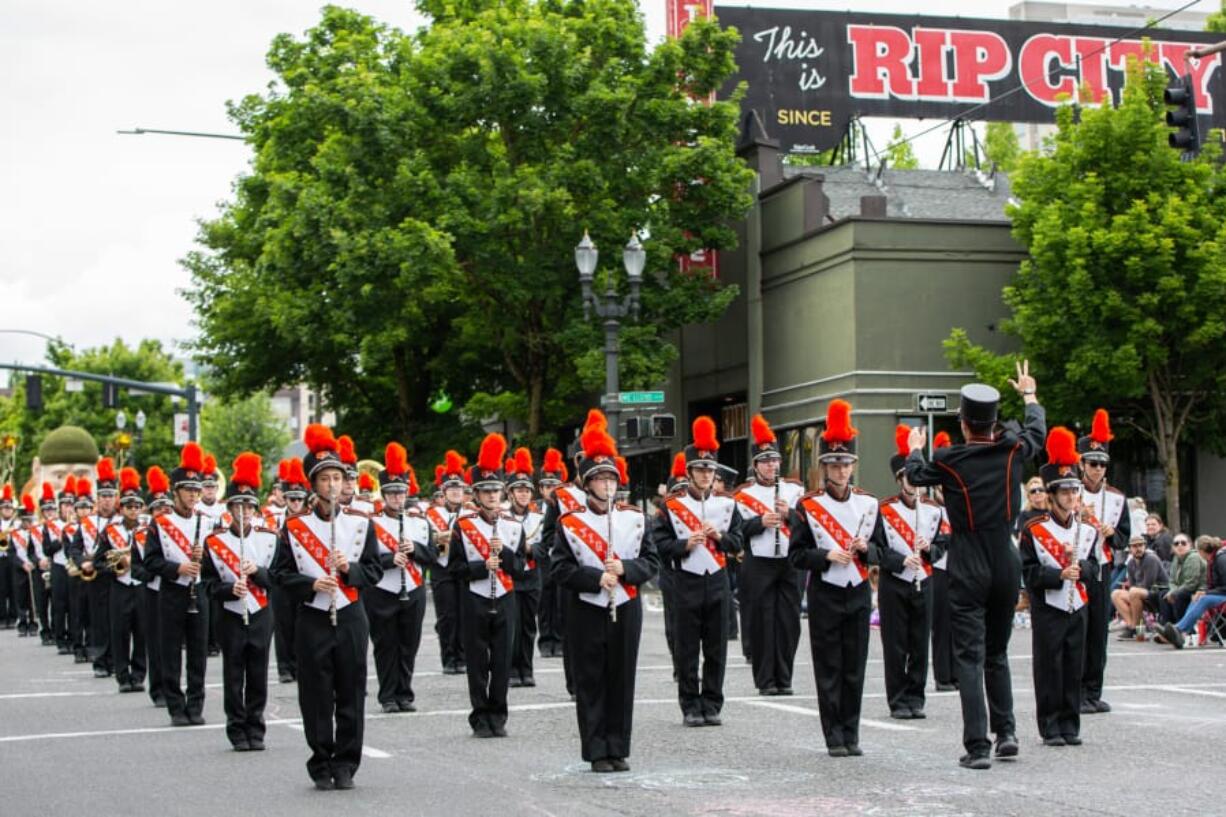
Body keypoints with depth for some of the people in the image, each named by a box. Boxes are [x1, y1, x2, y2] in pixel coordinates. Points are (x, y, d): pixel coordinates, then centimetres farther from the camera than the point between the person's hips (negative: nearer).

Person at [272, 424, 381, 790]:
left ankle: (346, 764, 12)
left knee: (351, 694, 3)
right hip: (312, 619, -1)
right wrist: (311, 584, -16)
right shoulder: (295, 527, 1)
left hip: (351, 618, 1)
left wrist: (350, 569, -15)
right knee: (317, 696, 2)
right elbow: (280, 573, 0)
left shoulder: (360, 523, 4)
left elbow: (375, 571, 4)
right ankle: (321, 765, 12)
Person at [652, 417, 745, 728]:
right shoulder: (673, 506, -1)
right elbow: (660, 544, -3)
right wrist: (686, 544, -18)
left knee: (716, 649, 5)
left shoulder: (726, 504, 8)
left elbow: (737, 543, 9)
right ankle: (691, 707, 8)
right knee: (687, 650, 1)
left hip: (717, 582, 3)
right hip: (687, 582, -2)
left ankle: (712, 705, 13)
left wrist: (720, 536, -10)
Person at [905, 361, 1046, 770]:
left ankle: (977, 748, -11)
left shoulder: (949, 461, -10)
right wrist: (1029, 395, 39)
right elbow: (1037, 432, 21)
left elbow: (915, 475, 13)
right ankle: (1006, 732, 17)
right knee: (997, 653, 20)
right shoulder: (1012, 450, -3)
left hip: (967, 574, -3)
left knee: (970, 658, -4)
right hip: (1007, 568, 3)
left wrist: (915, 448, 34)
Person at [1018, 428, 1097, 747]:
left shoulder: (1088, 530, 7)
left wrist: (1080, 568, -10)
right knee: (1048, 668, -1)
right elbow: (1029, 572, -10)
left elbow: (1094, 566, 11)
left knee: (1074, 667, 7)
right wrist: (1060, 574, -21)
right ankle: (1050, 727, 6)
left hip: (1078, 606, 4)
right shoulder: (1033, 530, -7)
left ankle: (1070, 725, 15)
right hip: (1047, 608, -4)